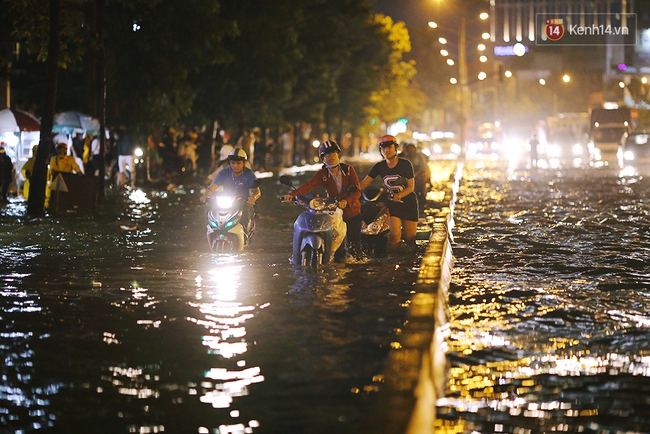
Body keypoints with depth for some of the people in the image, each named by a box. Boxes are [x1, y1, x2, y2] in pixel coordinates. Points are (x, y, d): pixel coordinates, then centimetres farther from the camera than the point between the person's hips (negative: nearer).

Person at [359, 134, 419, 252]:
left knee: (409, 237, -1)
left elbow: (411, 186, -9)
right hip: (392, 205, 1)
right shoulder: (379, 166, -1)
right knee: (395, 234, -19)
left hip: (409, 203, -1)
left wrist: (399, 195, -27)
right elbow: (364, 183, -6)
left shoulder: (405, 164, -8)